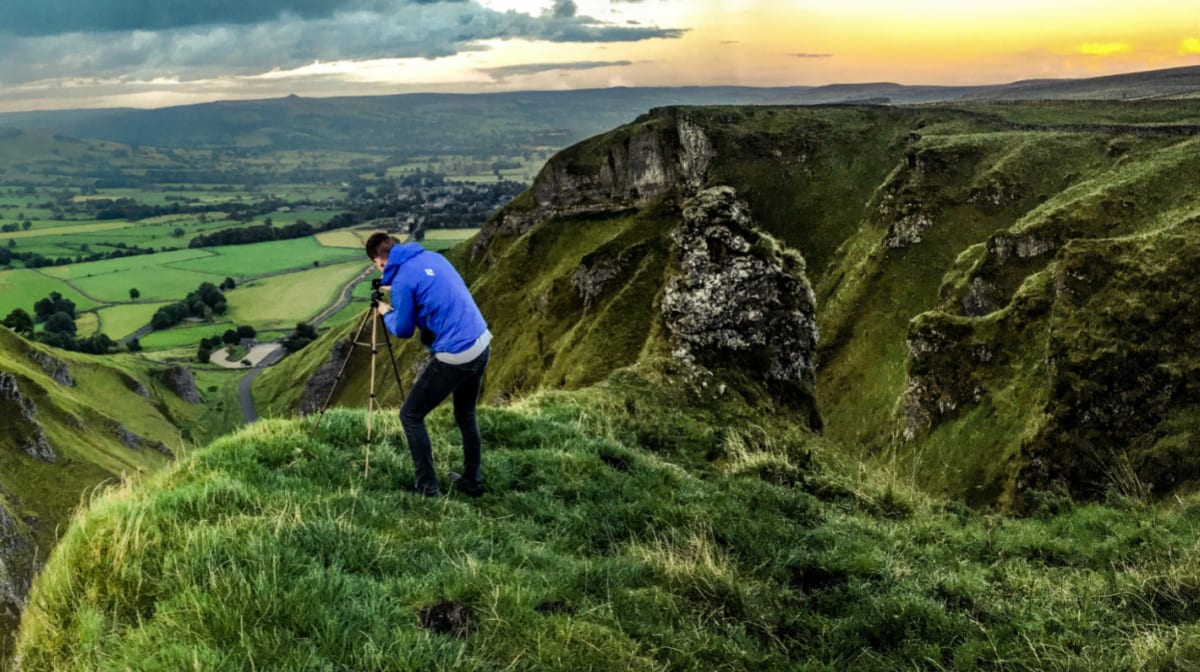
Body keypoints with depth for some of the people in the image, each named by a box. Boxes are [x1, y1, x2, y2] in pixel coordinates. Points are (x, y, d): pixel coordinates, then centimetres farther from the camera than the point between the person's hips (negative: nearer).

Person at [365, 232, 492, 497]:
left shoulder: (402, 280, -13)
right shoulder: (433, 257, 10)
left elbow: (403, 330, -3)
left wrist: (386, 313, 16)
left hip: (456, 355, -8)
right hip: (482, 343, 8)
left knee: (410, 415, 9)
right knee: (466, 416, 25)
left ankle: (427, 486, 13)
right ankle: (472, 481, 33)